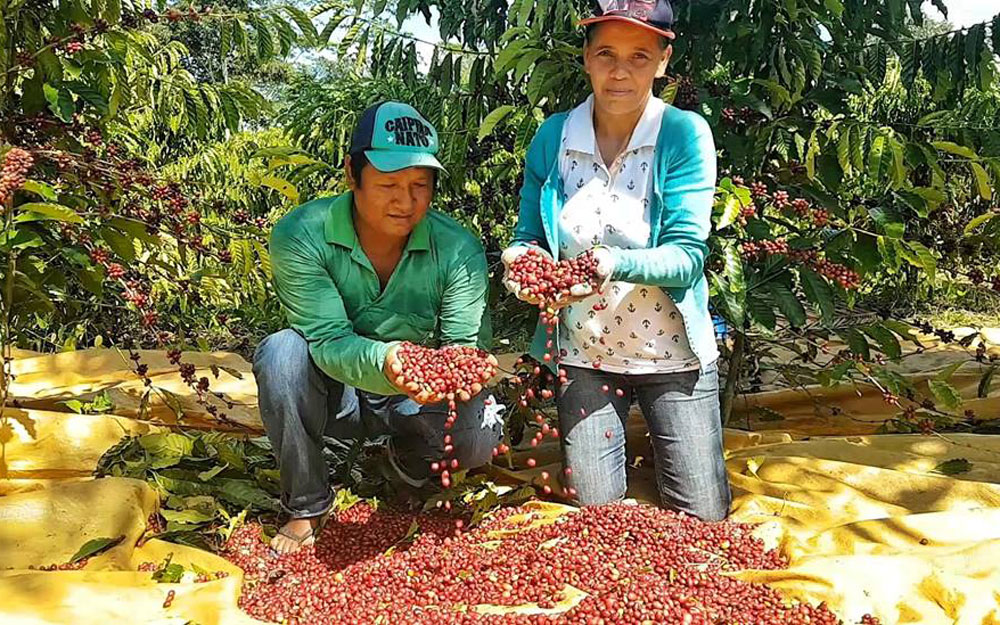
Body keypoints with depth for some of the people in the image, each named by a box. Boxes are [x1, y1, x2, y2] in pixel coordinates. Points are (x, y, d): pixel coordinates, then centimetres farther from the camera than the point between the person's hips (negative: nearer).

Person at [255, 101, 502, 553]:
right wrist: (384, 361, -49)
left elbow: (464, 344, -19)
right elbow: (327, 340, -27)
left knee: (476, 439, -29)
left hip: (413, 400, 1)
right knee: (282, 352, -32)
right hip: (333, 394, 0)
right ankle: (306, 506, -11)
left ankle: (410, 456, 11)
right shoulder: (301, 236, -21)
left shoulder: (458, 250, -17)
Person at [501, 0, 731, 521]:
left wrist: (615, 263, -37)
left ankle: (663, 435, 36)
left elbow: (686, 255, -18)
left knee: (704, 516, 8)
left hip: (671, 354, -1)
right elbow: (528, 239, 1)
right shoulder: (553, 137, -4)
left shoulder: (685, 134, -12)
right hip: (583, 354, 2)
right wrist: (522, 261, -23)